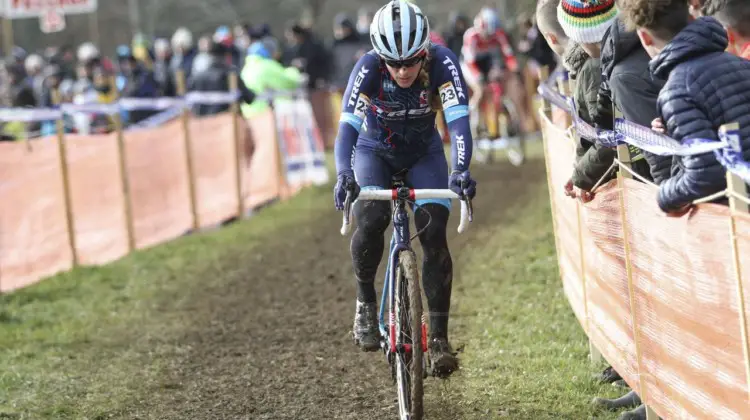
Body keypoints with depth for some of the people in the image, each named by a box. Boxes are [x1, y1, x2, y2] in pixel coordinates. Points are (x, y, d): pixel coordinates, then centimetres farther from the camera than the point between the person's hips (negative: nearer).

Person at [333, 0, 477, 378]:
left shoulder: (442, 63, -30)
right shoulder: (368, 68, -30)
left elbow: (458, 120, -38)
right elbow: (348, 126, -38)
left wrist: (461, 170, -54)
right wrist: (343, 174, -56)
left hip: (423, 154, 1)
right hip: (375, 152, -1)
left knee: (434, 235, -17)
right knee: (371, 218, -29)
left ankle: (439, 336, -8)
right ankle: (365, 301, -7)